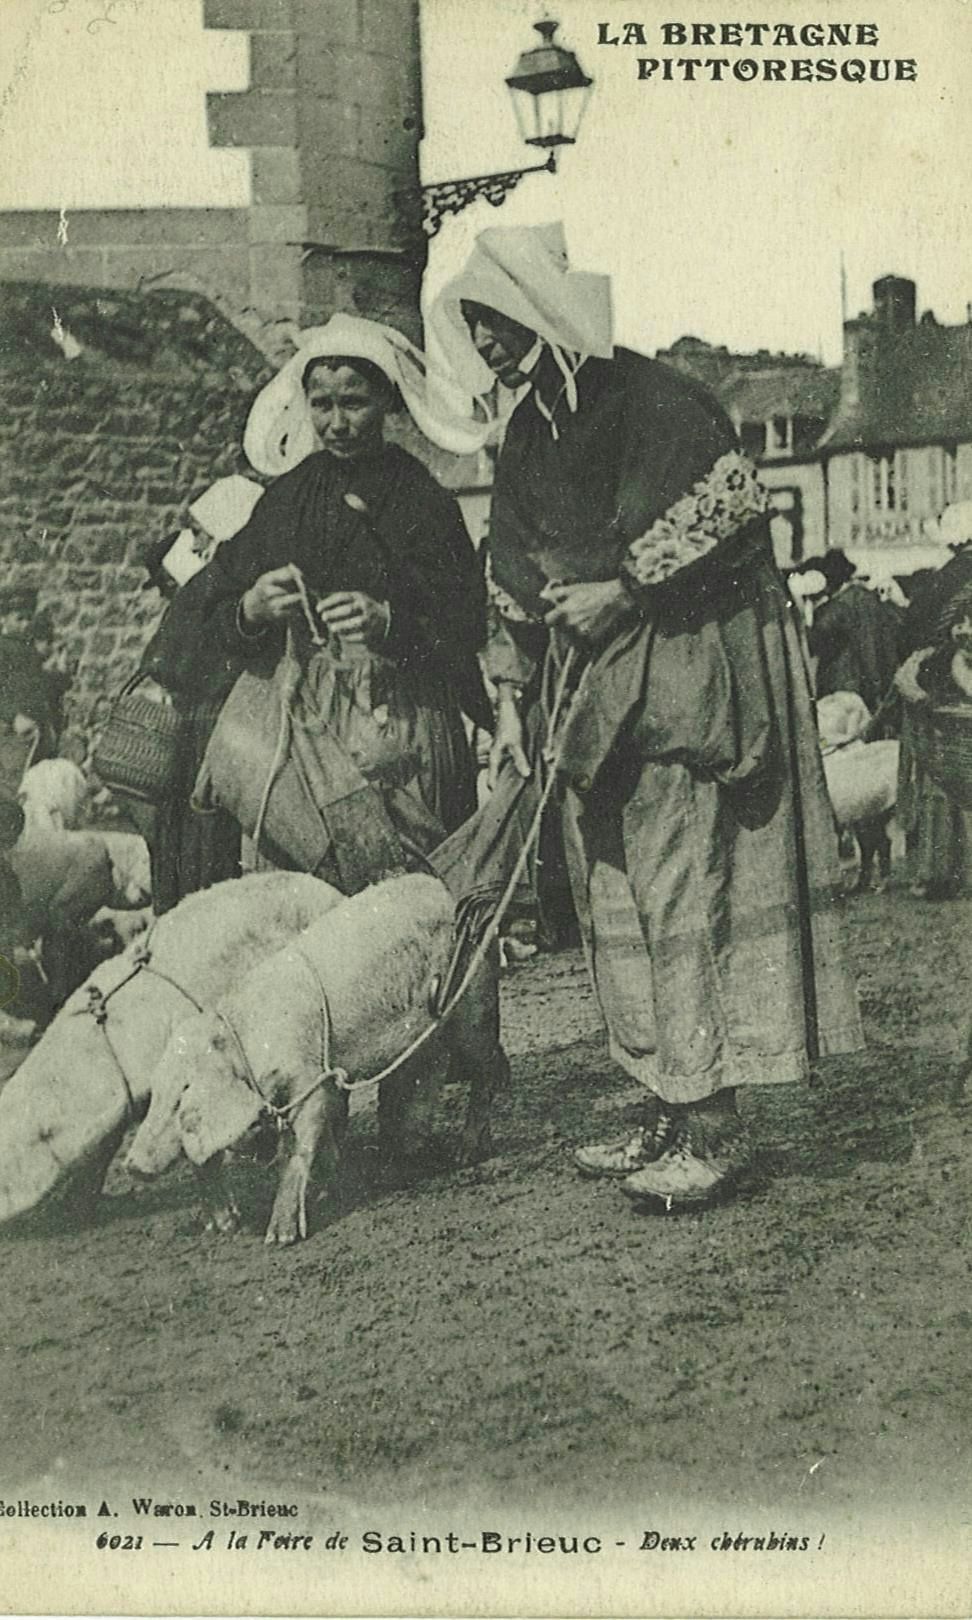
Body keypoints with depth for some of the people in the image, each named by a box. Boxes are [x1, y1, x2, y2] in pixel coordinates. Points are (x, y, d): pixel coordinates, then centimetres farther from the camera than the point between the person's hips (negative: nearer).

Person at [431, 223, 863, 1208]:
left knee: (683, 886, -10)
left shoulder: (644, 397, -11)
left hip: (693, 672, -9)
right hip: (603, 691, 9)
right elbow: (513, 578, 16)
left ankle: (713, 1130, -2)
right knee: (616, 893, 9)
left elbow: (732, 498, -20)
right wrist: (510, 702, 12)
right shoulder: (527, 435, 13)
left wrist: (624, 588, -18)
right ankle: (668, 1115, 19)